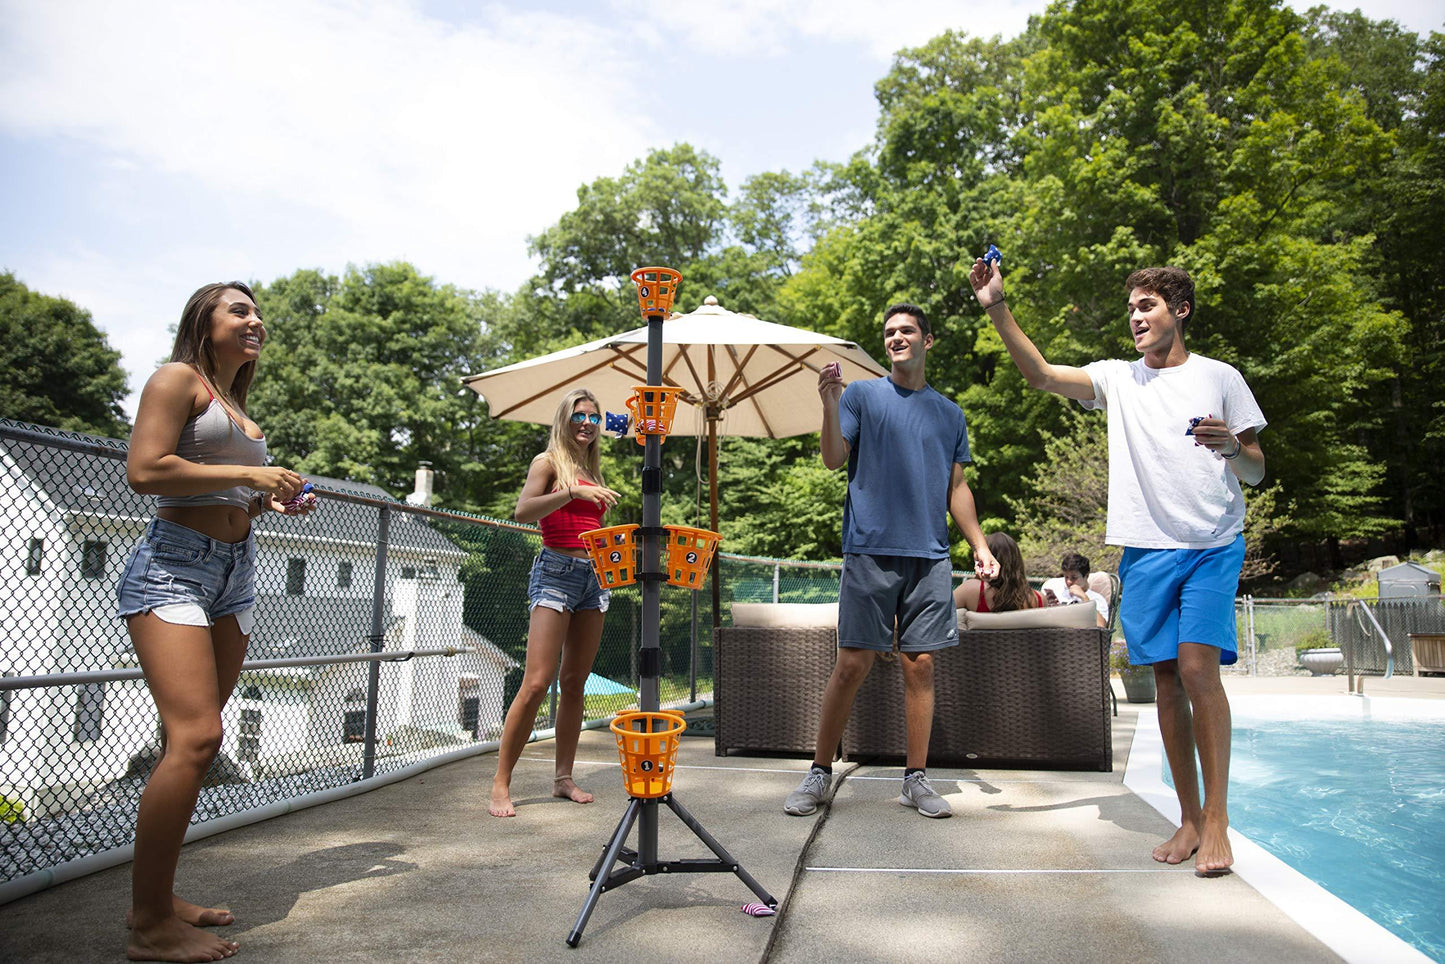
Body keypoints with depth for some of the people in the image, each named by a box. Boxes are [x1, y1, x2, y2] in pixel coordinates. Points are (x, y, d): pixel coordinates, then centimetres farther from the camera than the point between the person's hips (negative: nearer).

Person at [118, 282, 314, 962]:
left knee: (191, 738, 8)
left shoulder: (238, 408, 23)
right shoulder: (178, 378, -1)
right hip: (173, 566, -8)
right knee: (196, 736, -18)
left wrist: (274, 501, 10)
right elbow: (145, 471, -15)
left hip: (236, 571, 9)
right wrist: (249, 474, -12)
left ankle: (156, 900, 16)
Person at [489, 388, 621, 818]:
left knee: (575, 682, 9)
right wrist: (572, 492, -25)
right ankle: (500, 784, -4)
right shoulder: (549, 461, 0)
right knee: (536, 683, -12)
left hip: (594, 576, 7)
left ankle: (564, 778, 18)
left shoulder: (593, 471, 19)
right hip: (556, 571, -7)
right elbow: (523, 512, -17)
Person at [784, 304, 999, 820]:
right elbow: (834, 459, -4)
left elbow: (957, 488, 19)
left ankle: (916, 779, 14)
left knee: (920, 665, 3)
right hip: (871, 550, -3)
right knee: (851, 665, -3)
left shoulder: (950, 413, 17)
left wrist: (979, 545, 10)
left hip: (930, 556, 3)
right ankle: (820, 773, 10)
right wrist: (830, 401, -18)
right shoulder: (862, 395, 7)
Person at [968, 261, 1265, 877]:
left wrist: (1232, 447, -14)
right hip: (1146, 549, 2)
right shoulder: (1118, 379, 11)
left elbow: (1256, 473, 9)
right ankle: (1189, 819, 15)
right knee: (1166, 677, 4)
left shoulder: (1220, 378, 7)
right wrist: (997, 308, -12)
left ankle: (1217, 820, -5)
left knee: (1198, 665, -16)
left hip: (1212, 546, -2)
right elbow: (1040, 374, -3)